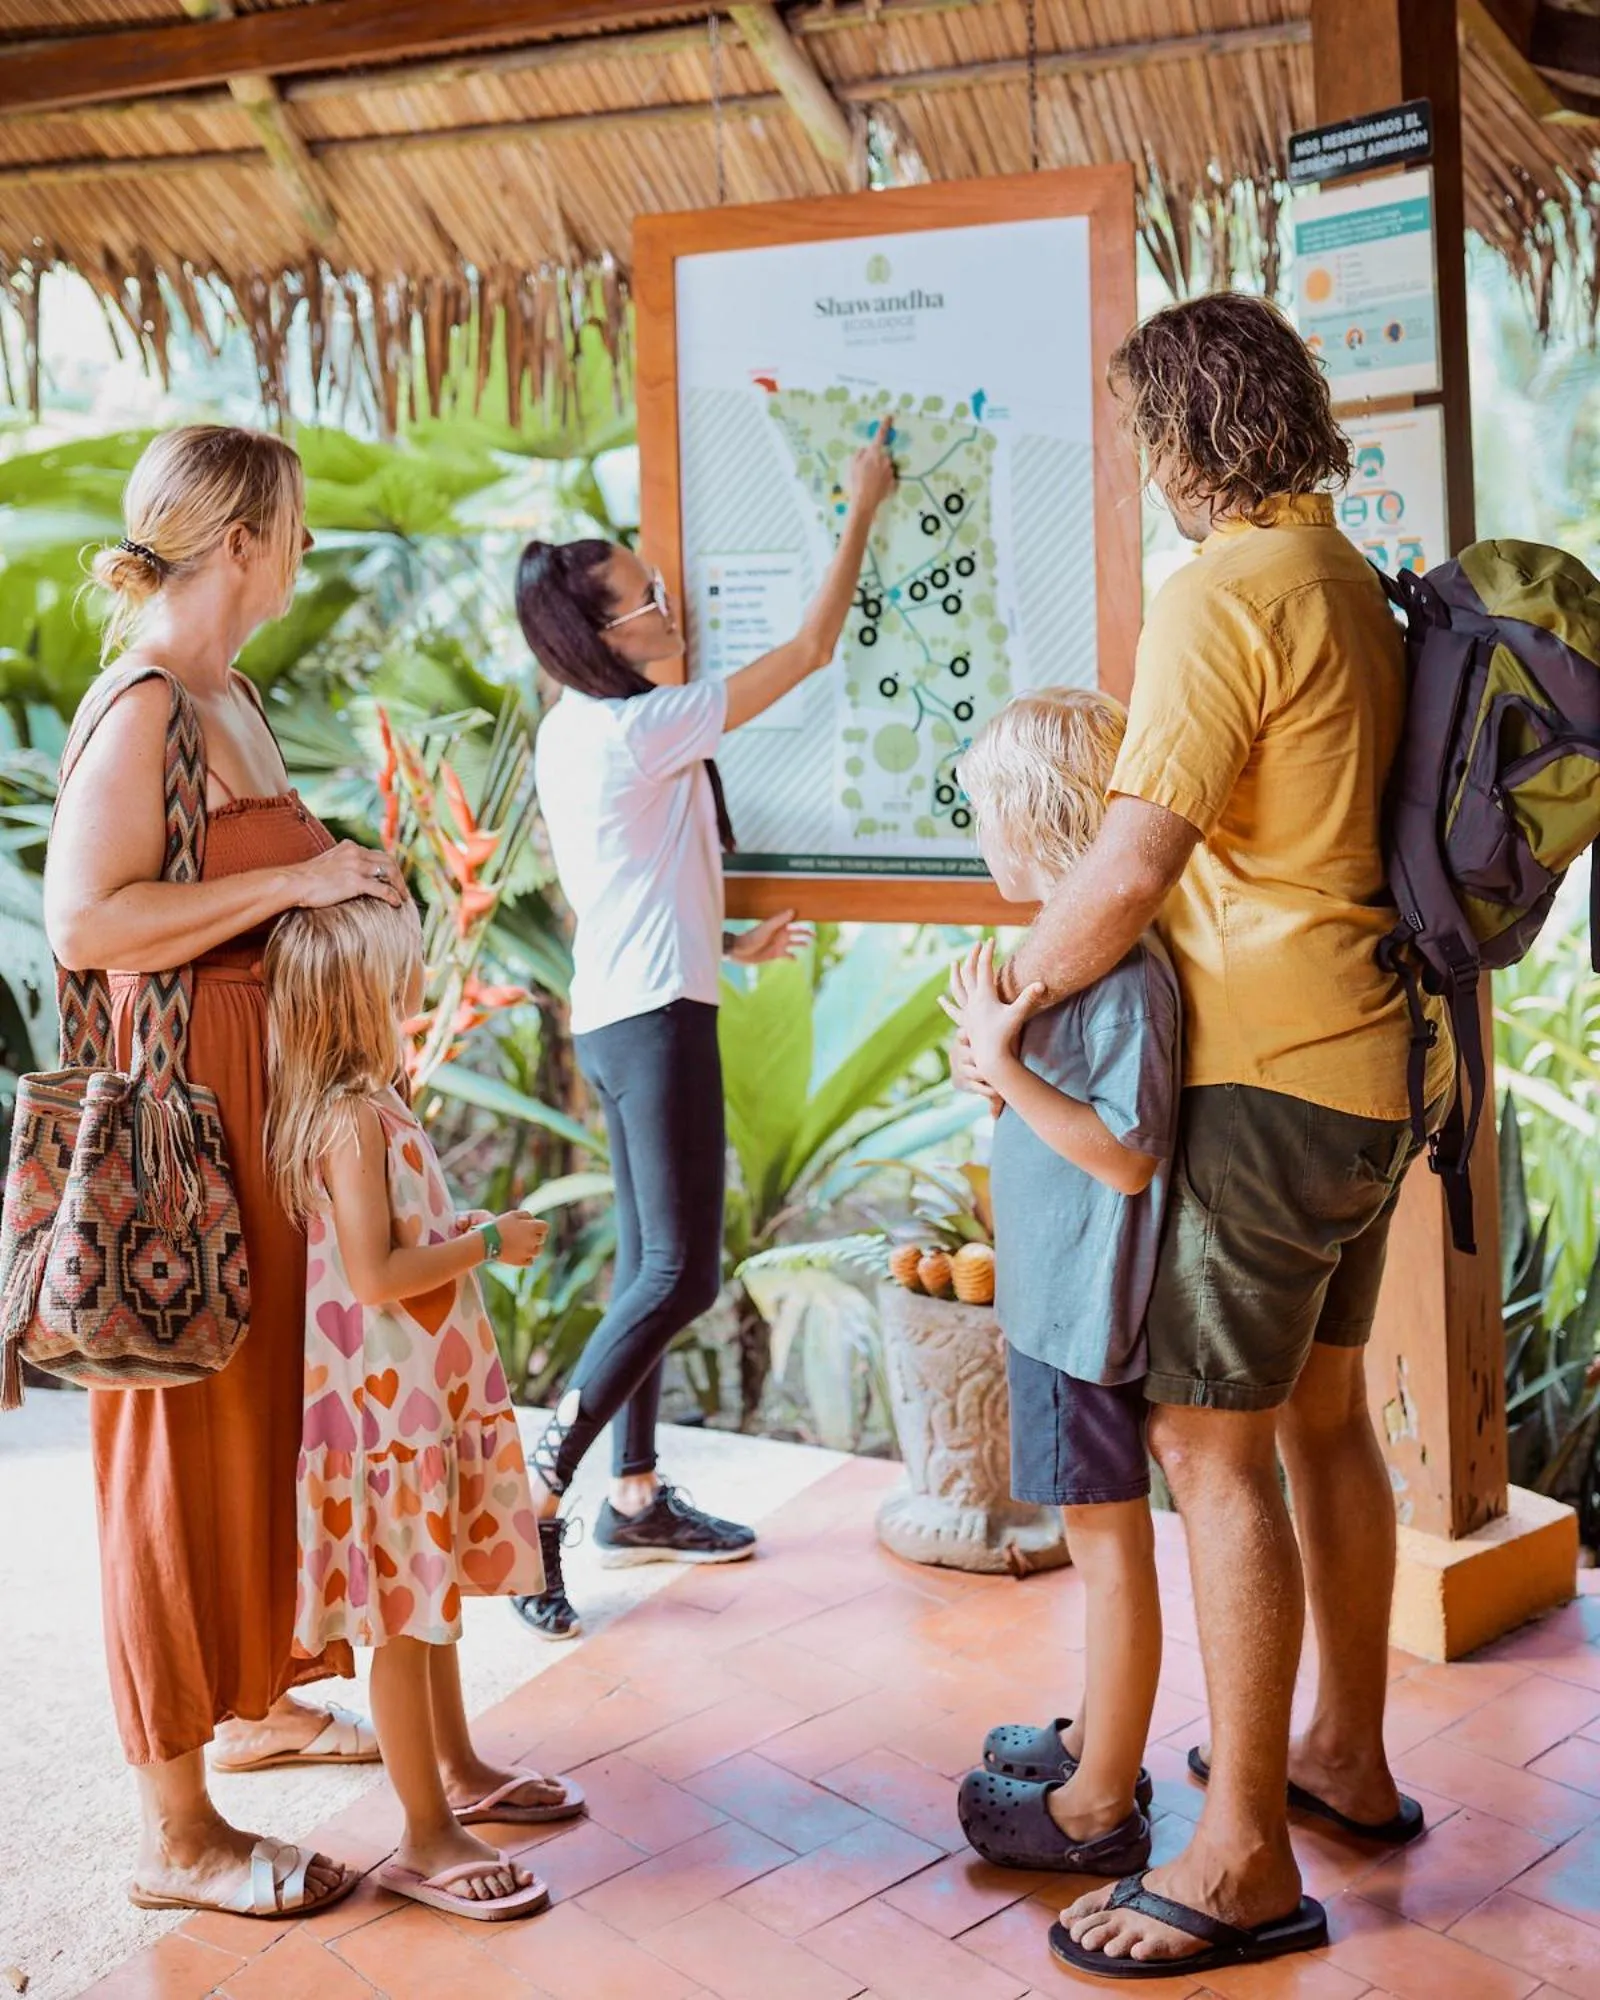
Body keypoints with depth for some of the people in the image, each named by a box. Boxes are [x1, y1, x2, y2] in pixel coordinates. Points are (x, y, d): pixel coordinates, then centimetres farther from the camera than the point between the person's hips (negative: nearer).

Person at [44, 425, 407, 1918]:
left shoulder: (228, 697, 13)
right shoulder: (140, 707, -16)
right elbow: (81, 923, -25)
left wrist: (335, 880, 7)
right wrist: (290, 880, -22)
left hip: (270, 1093, 9)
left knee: (266, 1405, 20)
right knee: (185, 1442, 0)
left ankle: (254, 1698, 40)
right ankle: (176, 1830, 15)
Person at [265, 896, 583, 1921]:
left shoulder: (368, 1106, 10)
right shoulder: (352, 1121, -21)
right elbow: (377, 1276, -26)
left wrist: (470, 1232, 9)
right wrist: (487, 1242, -17)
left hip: (427, 1393, 10)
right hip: (386, 1402, -10)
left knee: (433, 1600, 22)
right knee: (405, 1618, 1)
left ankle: (459, 1770, 38)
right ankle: (428, 1837, 13)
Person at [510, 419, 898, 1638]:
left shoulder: (571, 734, 11)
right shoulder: (643, 728, -16)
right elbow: (812, 648, -10)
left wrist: (727, 943, 20)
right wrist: (863, 506, -1)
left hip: (619, 1011, 10)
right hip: (654, 1021, -10)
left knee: (651, 1262, 13)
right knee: (683, 1273, -8)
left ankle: (637, 1498, 22)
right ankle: (540, 1487, -7)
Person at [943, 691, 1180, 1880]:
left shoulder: (1125, 967, -23)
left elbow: (1128, 1154, -25)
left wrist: (1003, 1063, -25)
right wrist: (1005, 1065, 3)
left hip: (1089, 1306, -10)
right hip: (1055, 1294, 10)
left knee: (1110, 1539, 4)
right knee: (1100, 1535, 22)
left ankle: (1101, 1807, 20)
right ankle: (1098, 1740, 39)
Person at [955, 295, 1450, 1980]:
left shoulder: (1224, 593, -16)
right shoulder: (1354, 587, 13)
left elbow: (1135, 860, -23)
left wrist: (1010, 1004, -9)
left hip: (1267, 1078, -10)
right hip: (1365, 1064, 10)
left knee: (1210, 1446, -3)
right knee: (1323, 1417, 19)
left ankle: (1244, 1860, 7)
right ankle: (1348, 1759, 34)